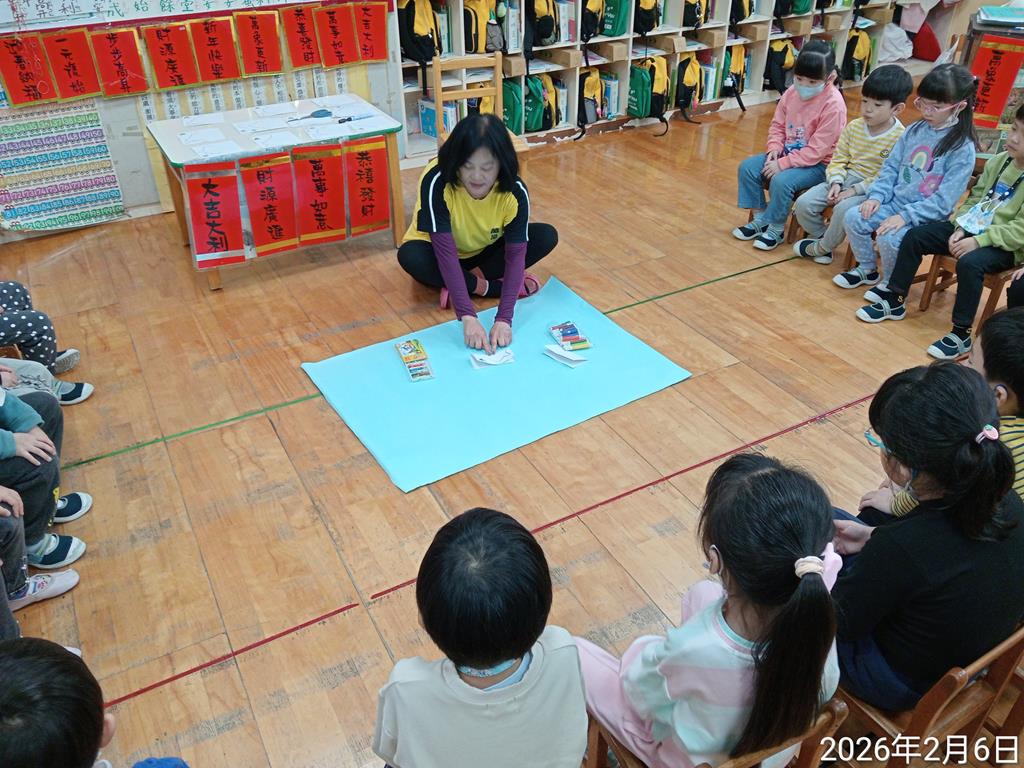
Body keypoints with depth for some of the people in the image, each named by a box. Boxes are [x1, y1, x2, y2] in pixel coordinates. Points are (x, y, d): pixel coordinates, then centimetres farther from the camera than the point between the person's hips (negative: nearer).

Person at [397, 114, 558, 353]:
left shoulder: (515, 191, -27)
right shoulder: (437, 182, -34)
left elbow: (516, 253, -29)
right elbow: (446, 251, -38)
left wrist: (504, 319, -41)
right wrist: (468, 316, -46)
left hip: (485, 252, 2)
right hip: (441, 253, -2)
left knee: (547, 236, -20)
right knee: (410, 256, -36)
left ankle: (463, 284, -17)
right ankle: (487, 286, -17)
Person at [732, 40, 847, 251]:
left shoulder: (833, 105, -22)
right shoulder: (792, 93, -2)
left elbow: (816, 150, -24)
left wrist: (782, 164, -26)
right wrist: (775, 148, -9)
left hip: (818, 164, -7)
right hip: (788, 154, 8)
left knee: (781, 181, -32)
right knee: (747, 167, -7)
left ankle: (775, 229, -8)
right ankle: (760, 219, 5)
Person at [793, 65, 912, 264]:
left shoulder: (900, 138, -14)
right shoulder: (853, 127, 4)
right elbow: (839, 159, 7)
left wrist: (855, 190, -21)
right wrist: (835, 183, -11)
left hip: (872, 189, -5)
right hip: (846, 179, 6)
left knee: (844, 209, -34)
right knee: (804, 203, -14)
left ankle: (822, 247, -6)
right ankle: (821, 234, 14)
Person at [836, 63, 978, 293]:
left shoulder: (962, 148, -13)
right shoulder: (915, 130, 5)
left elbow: (943, 201, -17)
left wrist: (905, 216, -24)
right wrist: (877, 196, -5)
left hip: (927, 217, -6)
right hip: (894, 203, 7)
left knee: (889, 238, -30)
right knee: (852, 218, -10)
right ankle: (867, 269, 11)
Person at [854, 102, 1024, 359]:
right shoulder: (998, 160, 6)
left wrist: (979, 241, -25)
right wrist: (960, 228, -5)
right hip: (972, 228, 8)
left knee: (969, 262, -35)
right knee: (914, 236, -3)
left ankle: (961, 334, -23)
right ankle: (895, 301, 4)